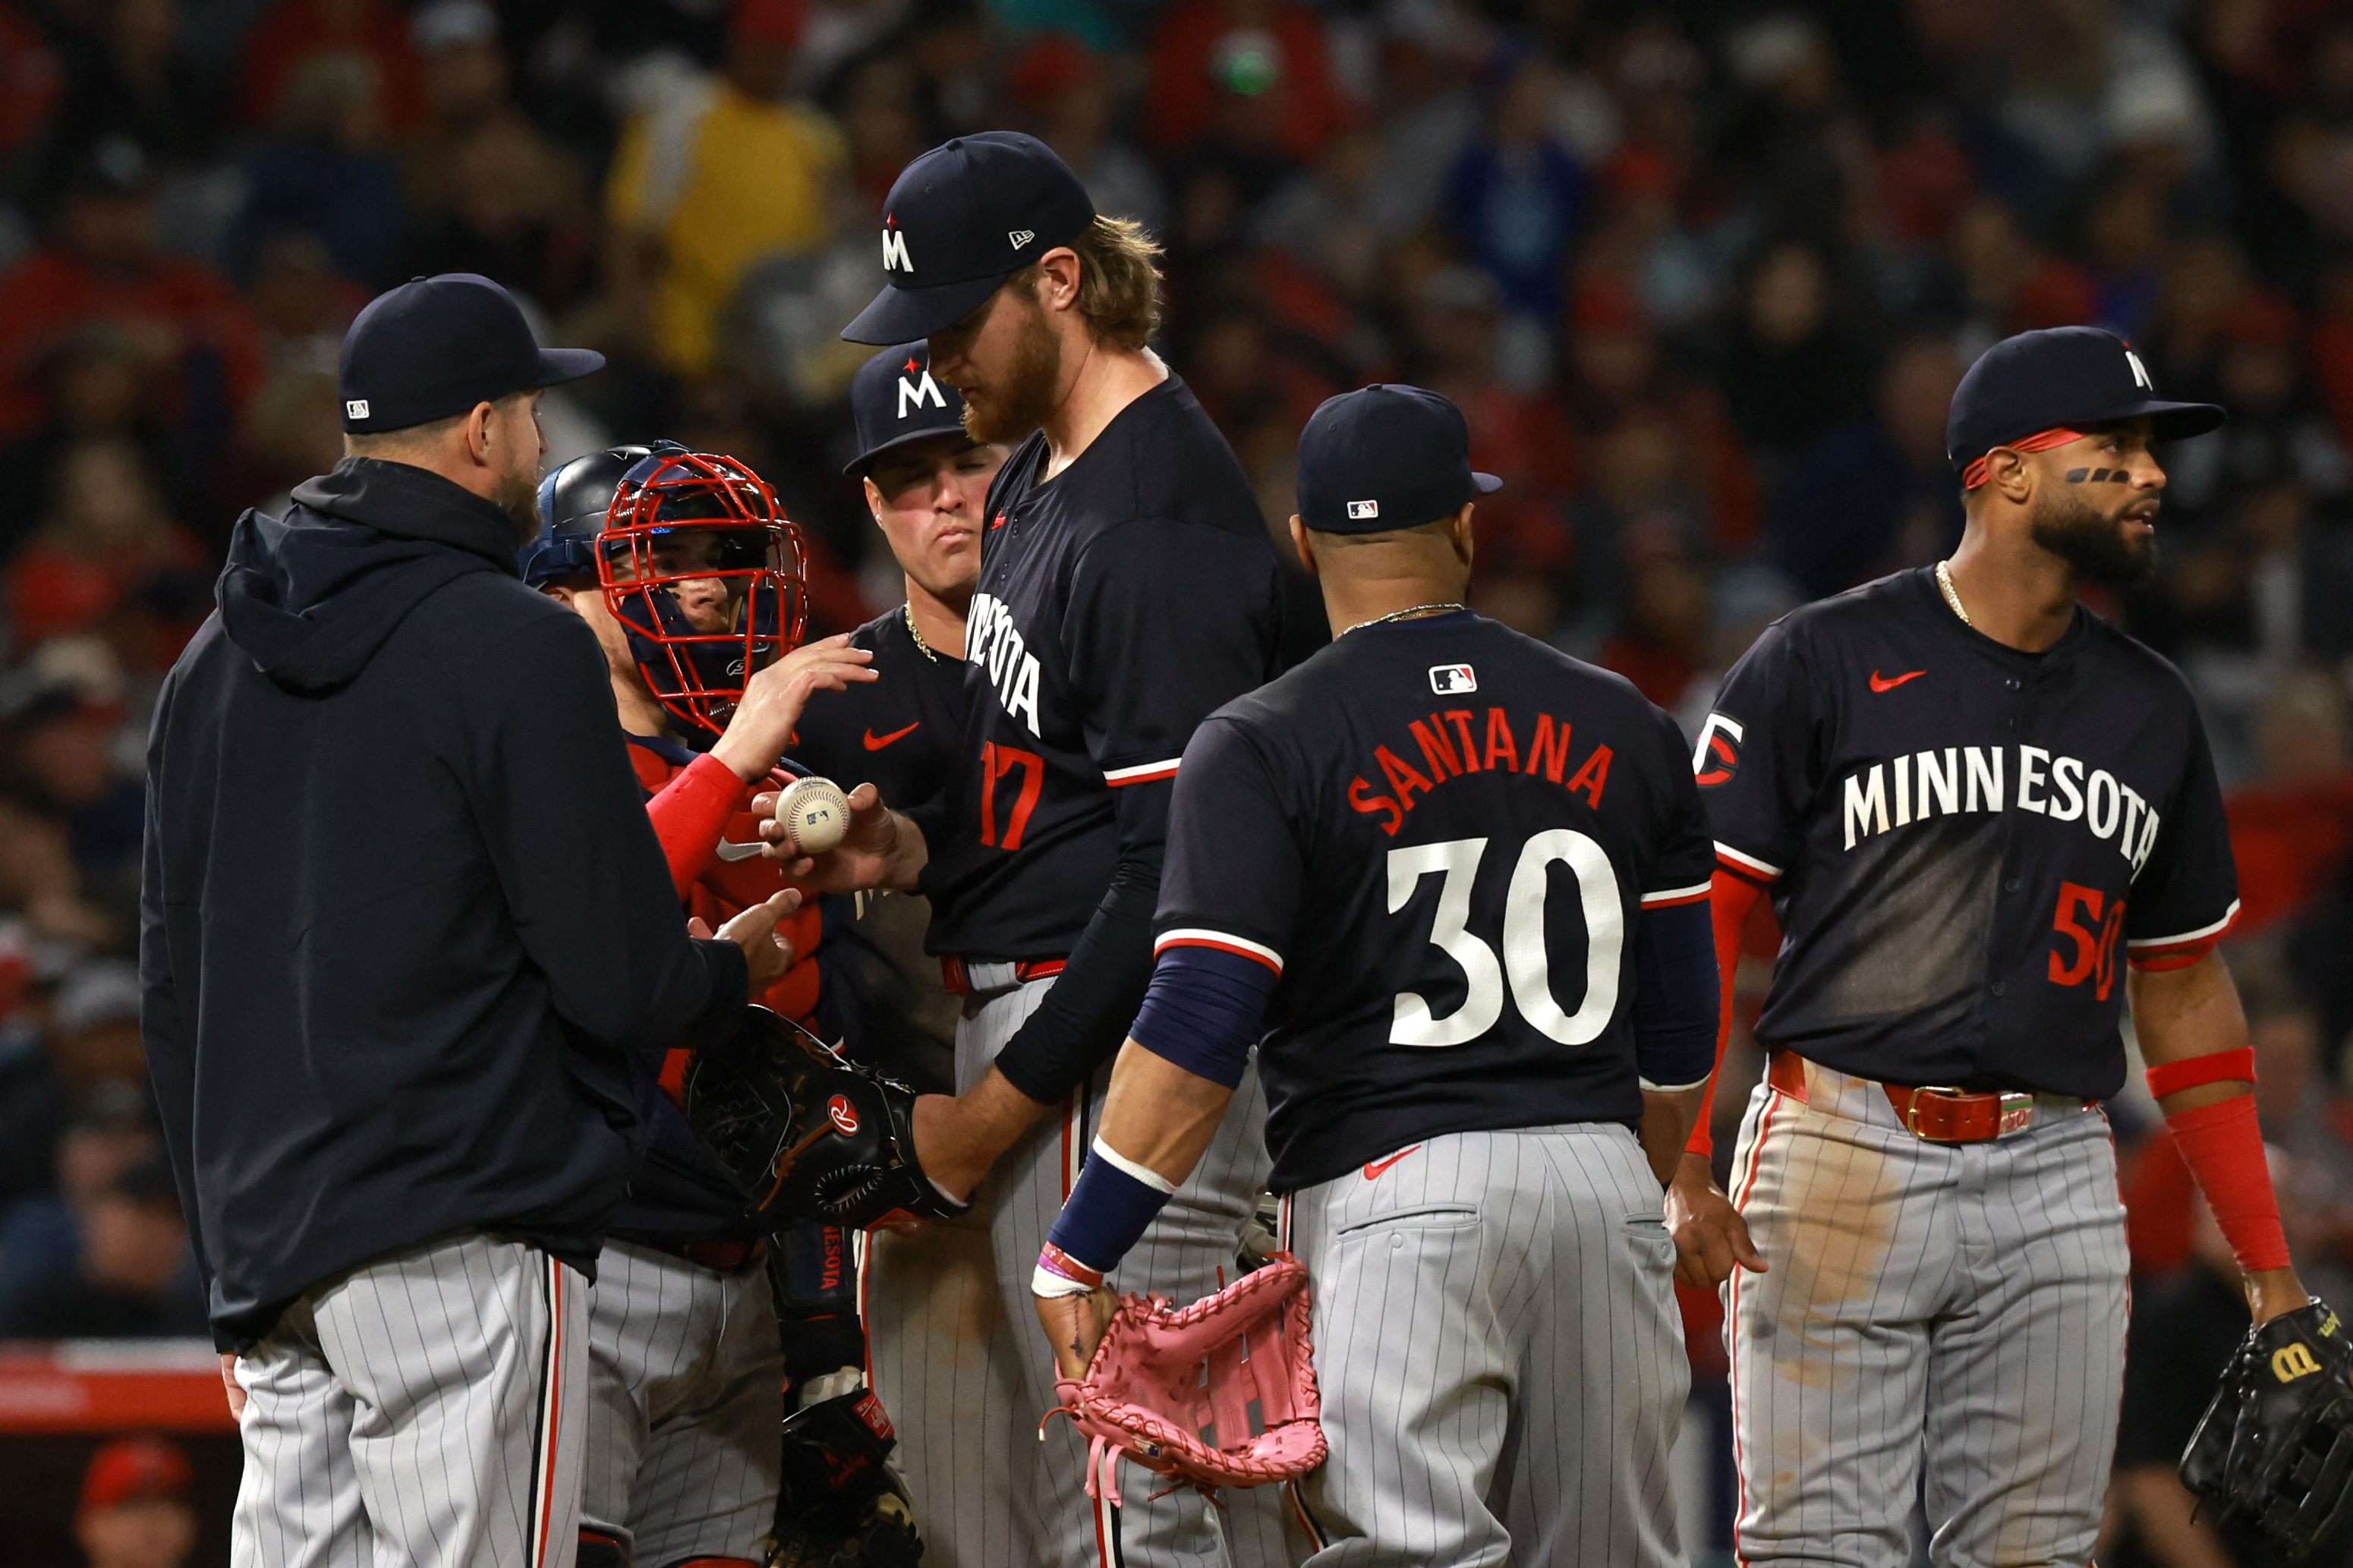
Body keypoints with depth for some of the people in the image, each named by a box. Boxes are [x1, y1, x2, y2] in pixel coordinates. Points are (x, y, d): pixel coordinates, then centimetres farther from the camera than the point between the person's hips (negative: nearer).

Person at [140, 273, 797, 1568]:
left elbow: (171, 976, 18)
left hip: (263, 1249, 8)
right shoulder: (513, 647, -10)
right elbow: (619, 978, -11)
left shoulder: (217, 657, 14)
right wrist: (735, 966, 11)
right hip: (461, 1237, -8)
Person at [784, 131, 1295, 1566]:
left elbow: (1179, 870, -21)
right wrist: (917, 850, 6)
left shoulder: (1157, 524, -17)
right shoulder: (1045, 469, 15)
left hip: (1119, 1048, -10)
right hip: (1031, 1014, 10)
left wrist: (996, 1106, -17)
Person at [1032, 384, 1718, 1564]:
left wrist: (1075, 1255, -8)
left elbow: (1194, 1035, -11)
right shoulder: (1623, 728, 13)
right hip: (1600, 1180, 5)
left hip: (1391, 1191, -4)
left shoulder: (1261, 748, -2)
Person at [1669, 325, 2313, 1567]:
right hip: (1843, 1165, -4)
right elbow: (1697, 926, -4)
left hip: (2055, 1182, 5)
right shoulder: (1823, 662, -2)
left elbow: (2186, 991, 20)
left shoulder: (2150, 710, 14)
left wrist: (2268, 1268, 14)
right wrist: (1683, 1170, -16)